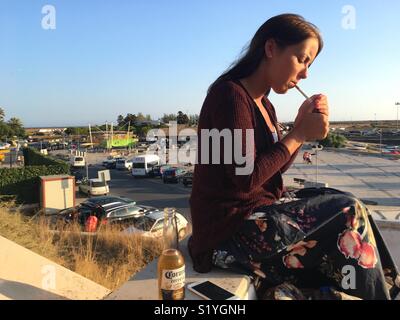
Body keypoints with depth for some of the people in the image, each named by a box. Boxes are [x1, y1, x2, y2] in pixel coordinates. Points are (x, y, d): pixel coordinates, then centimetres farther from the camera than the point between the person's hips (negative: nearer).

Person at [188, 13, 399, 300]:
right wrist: (298, 135, -13)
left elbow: (274, 169, 11)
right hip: (230, 232, -8)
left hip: (254, 217, 9)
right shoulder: (230, 94, -15)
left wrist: (303, 127, -2)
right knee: (348, 213, -10)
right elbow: (246, 178, -21)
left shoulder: (263, 104, 12)